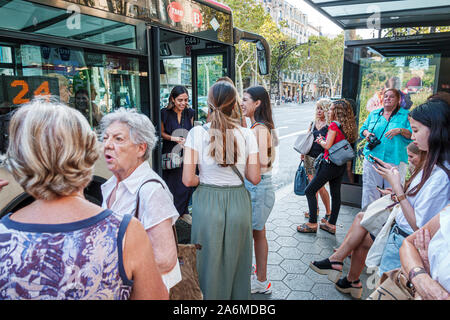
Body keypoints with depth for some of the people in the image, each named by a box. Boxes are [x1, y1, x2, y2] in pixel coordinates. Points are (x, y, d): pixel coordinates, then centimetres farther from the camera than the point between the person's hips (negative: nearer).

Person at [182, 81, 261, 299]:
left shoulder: (197, 133, -11)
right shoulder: (246, 134, -7)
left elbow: (188, 180, -12)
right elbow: (254, 178, -4)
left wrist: (205, 178, 8)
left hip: (207, 202, -1)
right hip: (238, 202, 2)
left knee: (209, 261, 18)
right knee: (236, 261, 22)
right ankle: (238, 294, 42)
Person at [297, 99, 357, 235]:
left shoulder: (334, 125, -15)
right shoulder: (346, 127, 9)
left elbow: (328, 146, -19)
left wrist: (320, 141, 1)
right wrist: (323, 140, 9)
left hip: (330, 164, -9)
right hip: (341, 165, 9)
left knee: (310, 191, 1)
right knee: (336, 194, 14)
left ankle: (312, 224, 6)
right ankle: (331, 224, 23)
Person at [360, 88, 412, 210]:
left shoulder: (406, 115, 5)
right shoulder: (374, 114, 15)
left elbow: (413, 134, -1)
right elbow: (363, 129, 20)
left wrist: (400, 130, -17)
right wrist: (367, 133, -1)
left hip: (395, 160, -2)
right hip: (372, 158, 3)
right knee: (370, 190, 4)